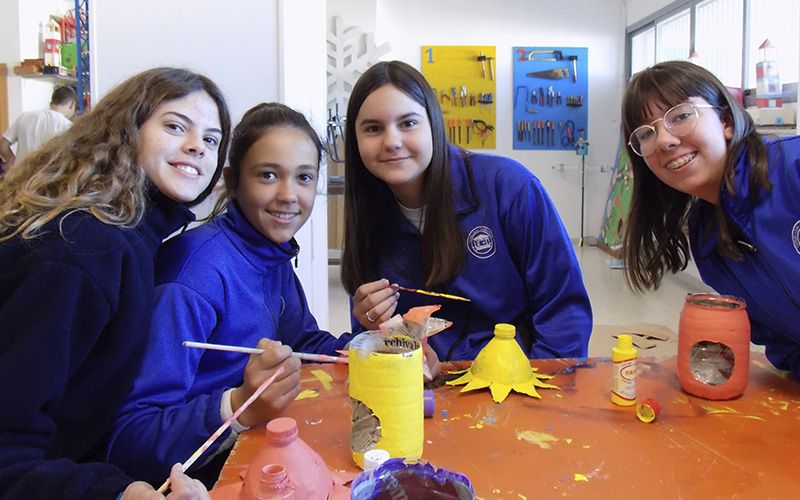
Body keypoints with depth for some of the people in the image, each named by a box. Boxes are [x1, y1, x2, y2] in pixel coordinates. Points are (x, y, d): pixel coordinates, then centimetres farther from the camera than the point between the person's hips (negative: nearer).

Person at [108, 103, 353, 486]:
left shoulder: (273, 250, 0)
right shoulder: (201, 267, -23)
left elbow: (306, 342, 13)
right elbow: (125, 439, -24)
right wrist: (240, 408, -39)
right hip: (204, 477, -7)